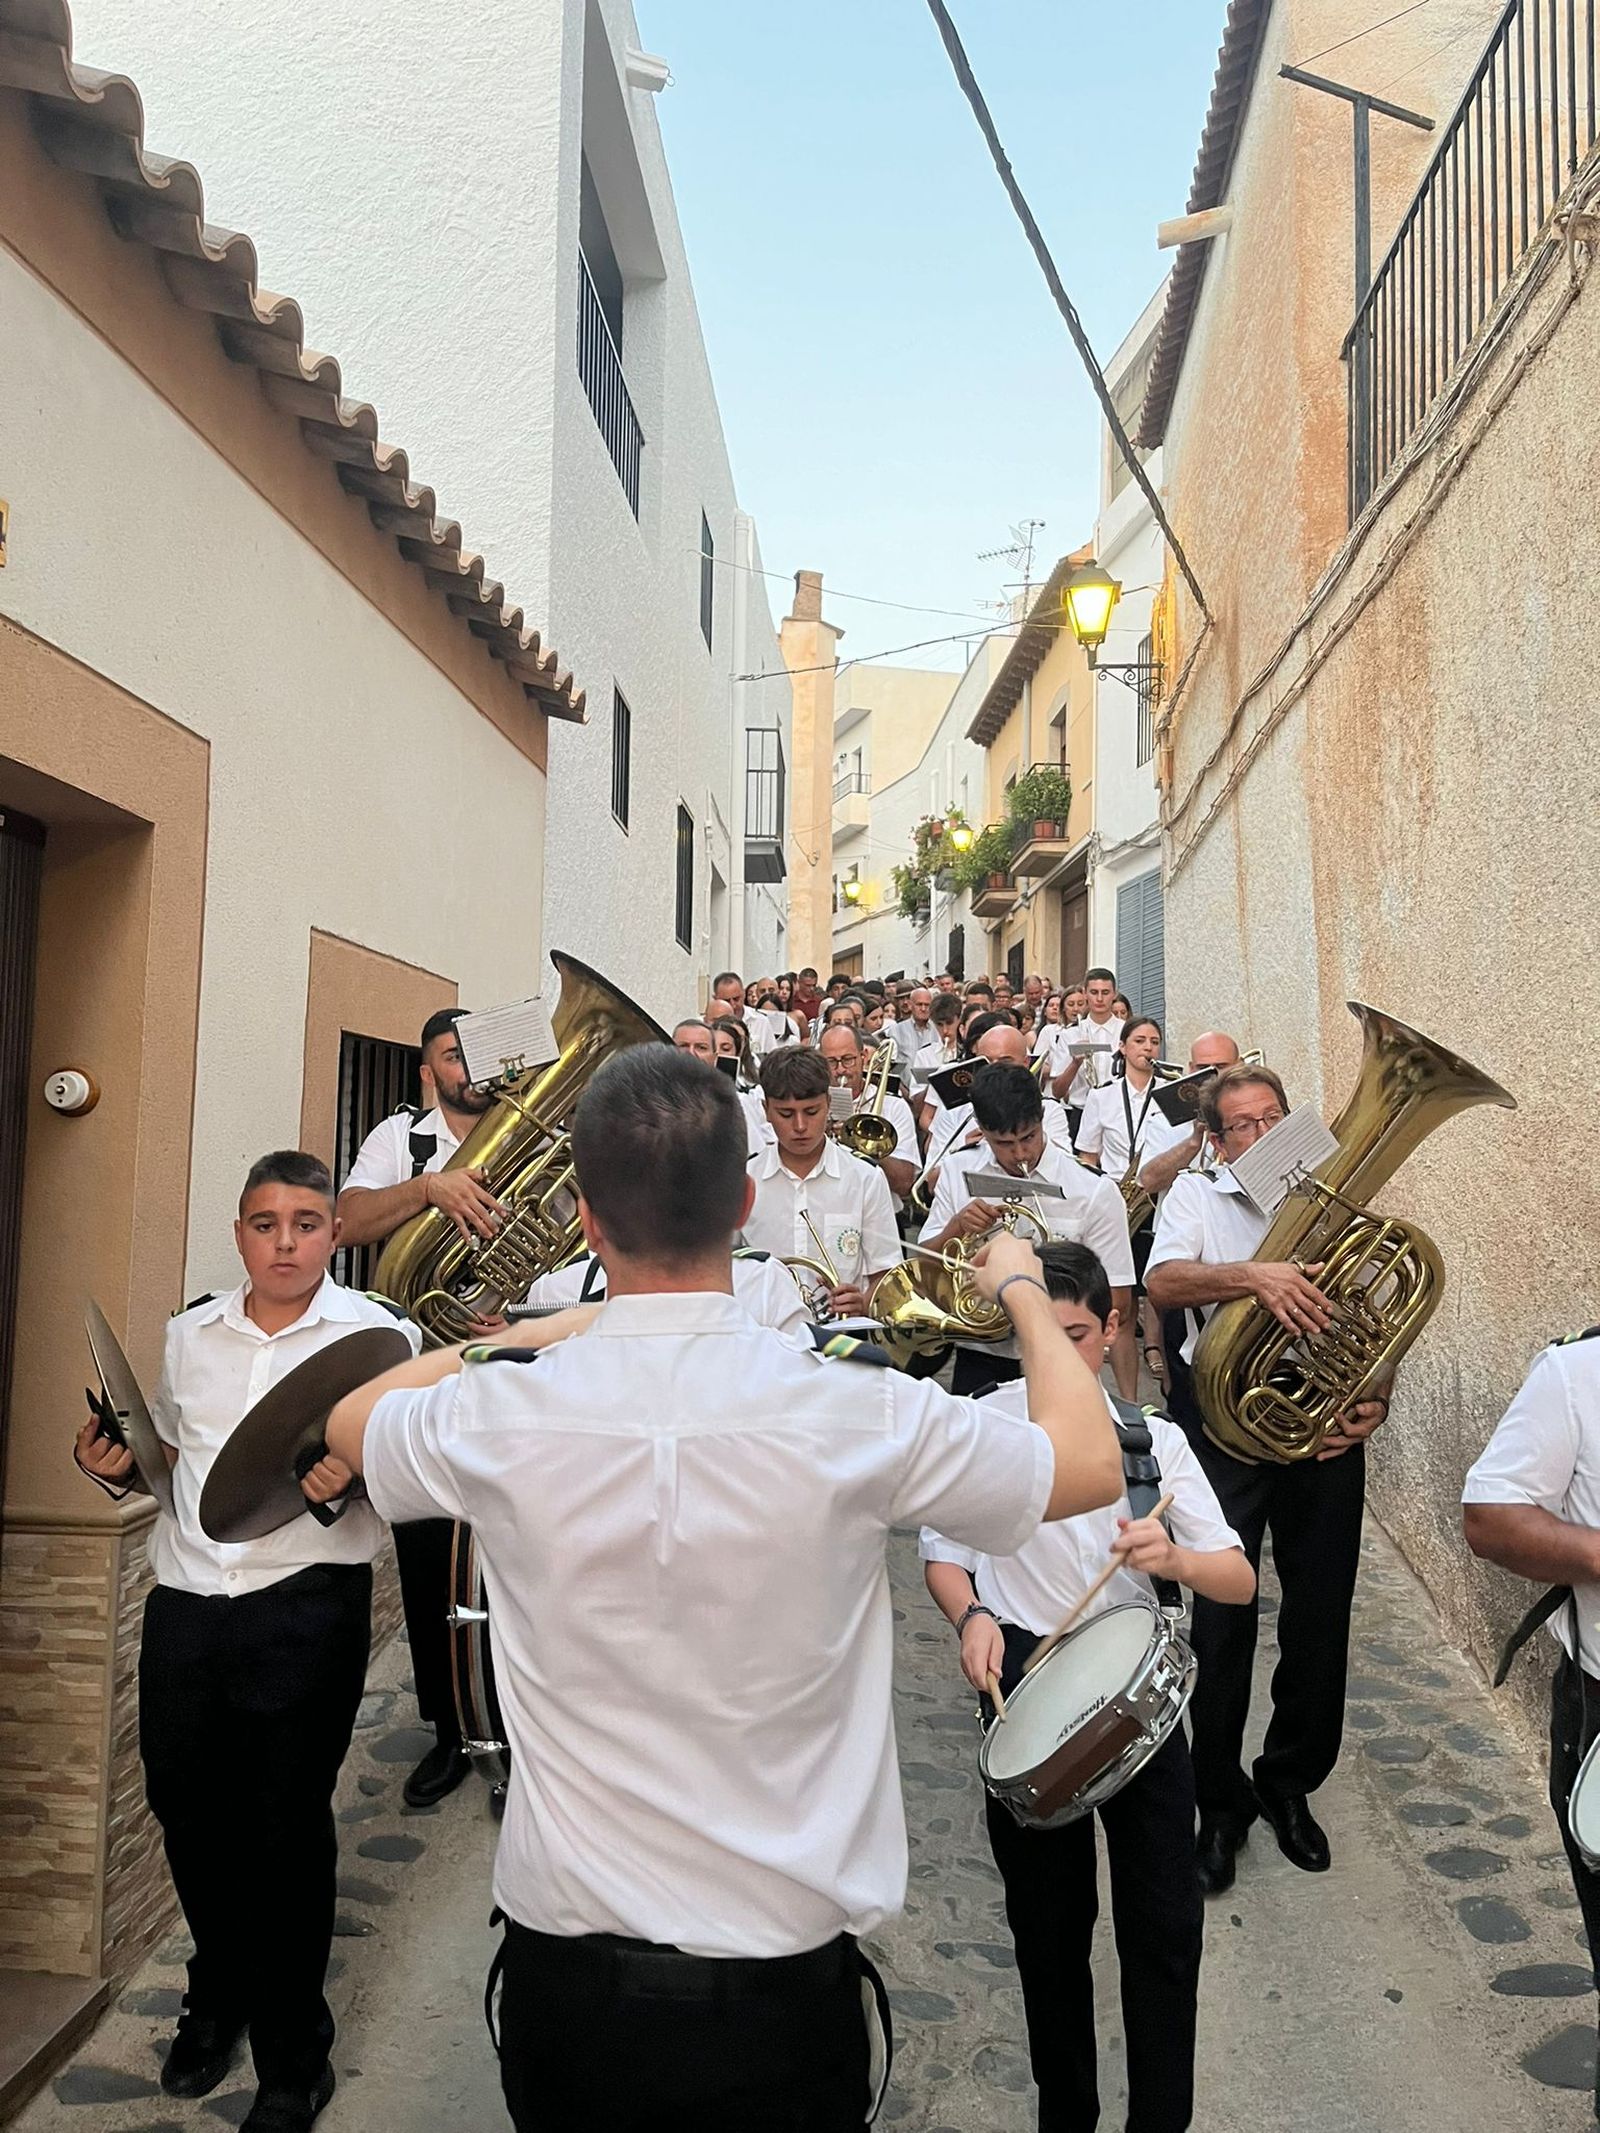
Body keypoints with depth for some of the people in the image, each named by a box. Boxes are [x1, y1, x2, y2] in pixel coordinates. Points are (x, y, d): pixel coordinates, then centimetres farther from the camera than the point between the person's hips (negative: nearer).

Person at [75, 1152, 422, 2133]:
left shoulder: (376, 1334, -6)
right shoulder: (189, 1335, 10)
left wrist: (357, 1472, -27)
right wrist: (120, 1466, 2)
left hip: (307, 1609, -4)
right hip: (185, 1604, 5)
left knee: (286, 1825, 6)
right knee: (188, 1810, 16)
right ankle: (219, 1995, 44)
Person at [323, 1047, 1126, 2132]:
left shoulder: (501, 1417, -17)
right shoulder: (861, 1418, -22)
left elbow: (351, 1419, 8)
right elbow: (1093, 1463, -4)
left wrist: (543, 1332, 14)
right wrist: (1024, 1291, 12)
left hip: (563, 1955, 2)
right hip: (781, 1971, -1)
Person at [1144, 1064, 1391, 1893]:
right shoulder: (1195, 1195, 2)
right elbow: (1163, 1281, -17)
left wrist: (1375, 1399, -6)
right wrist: (1253, 1275, -33)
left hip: (1325, 1423, 3)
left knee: (1319, 1618, 10)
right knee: (1223, 1620, 1)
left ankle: (1290, 1783, 32)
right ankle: (1220, 1803, 20)